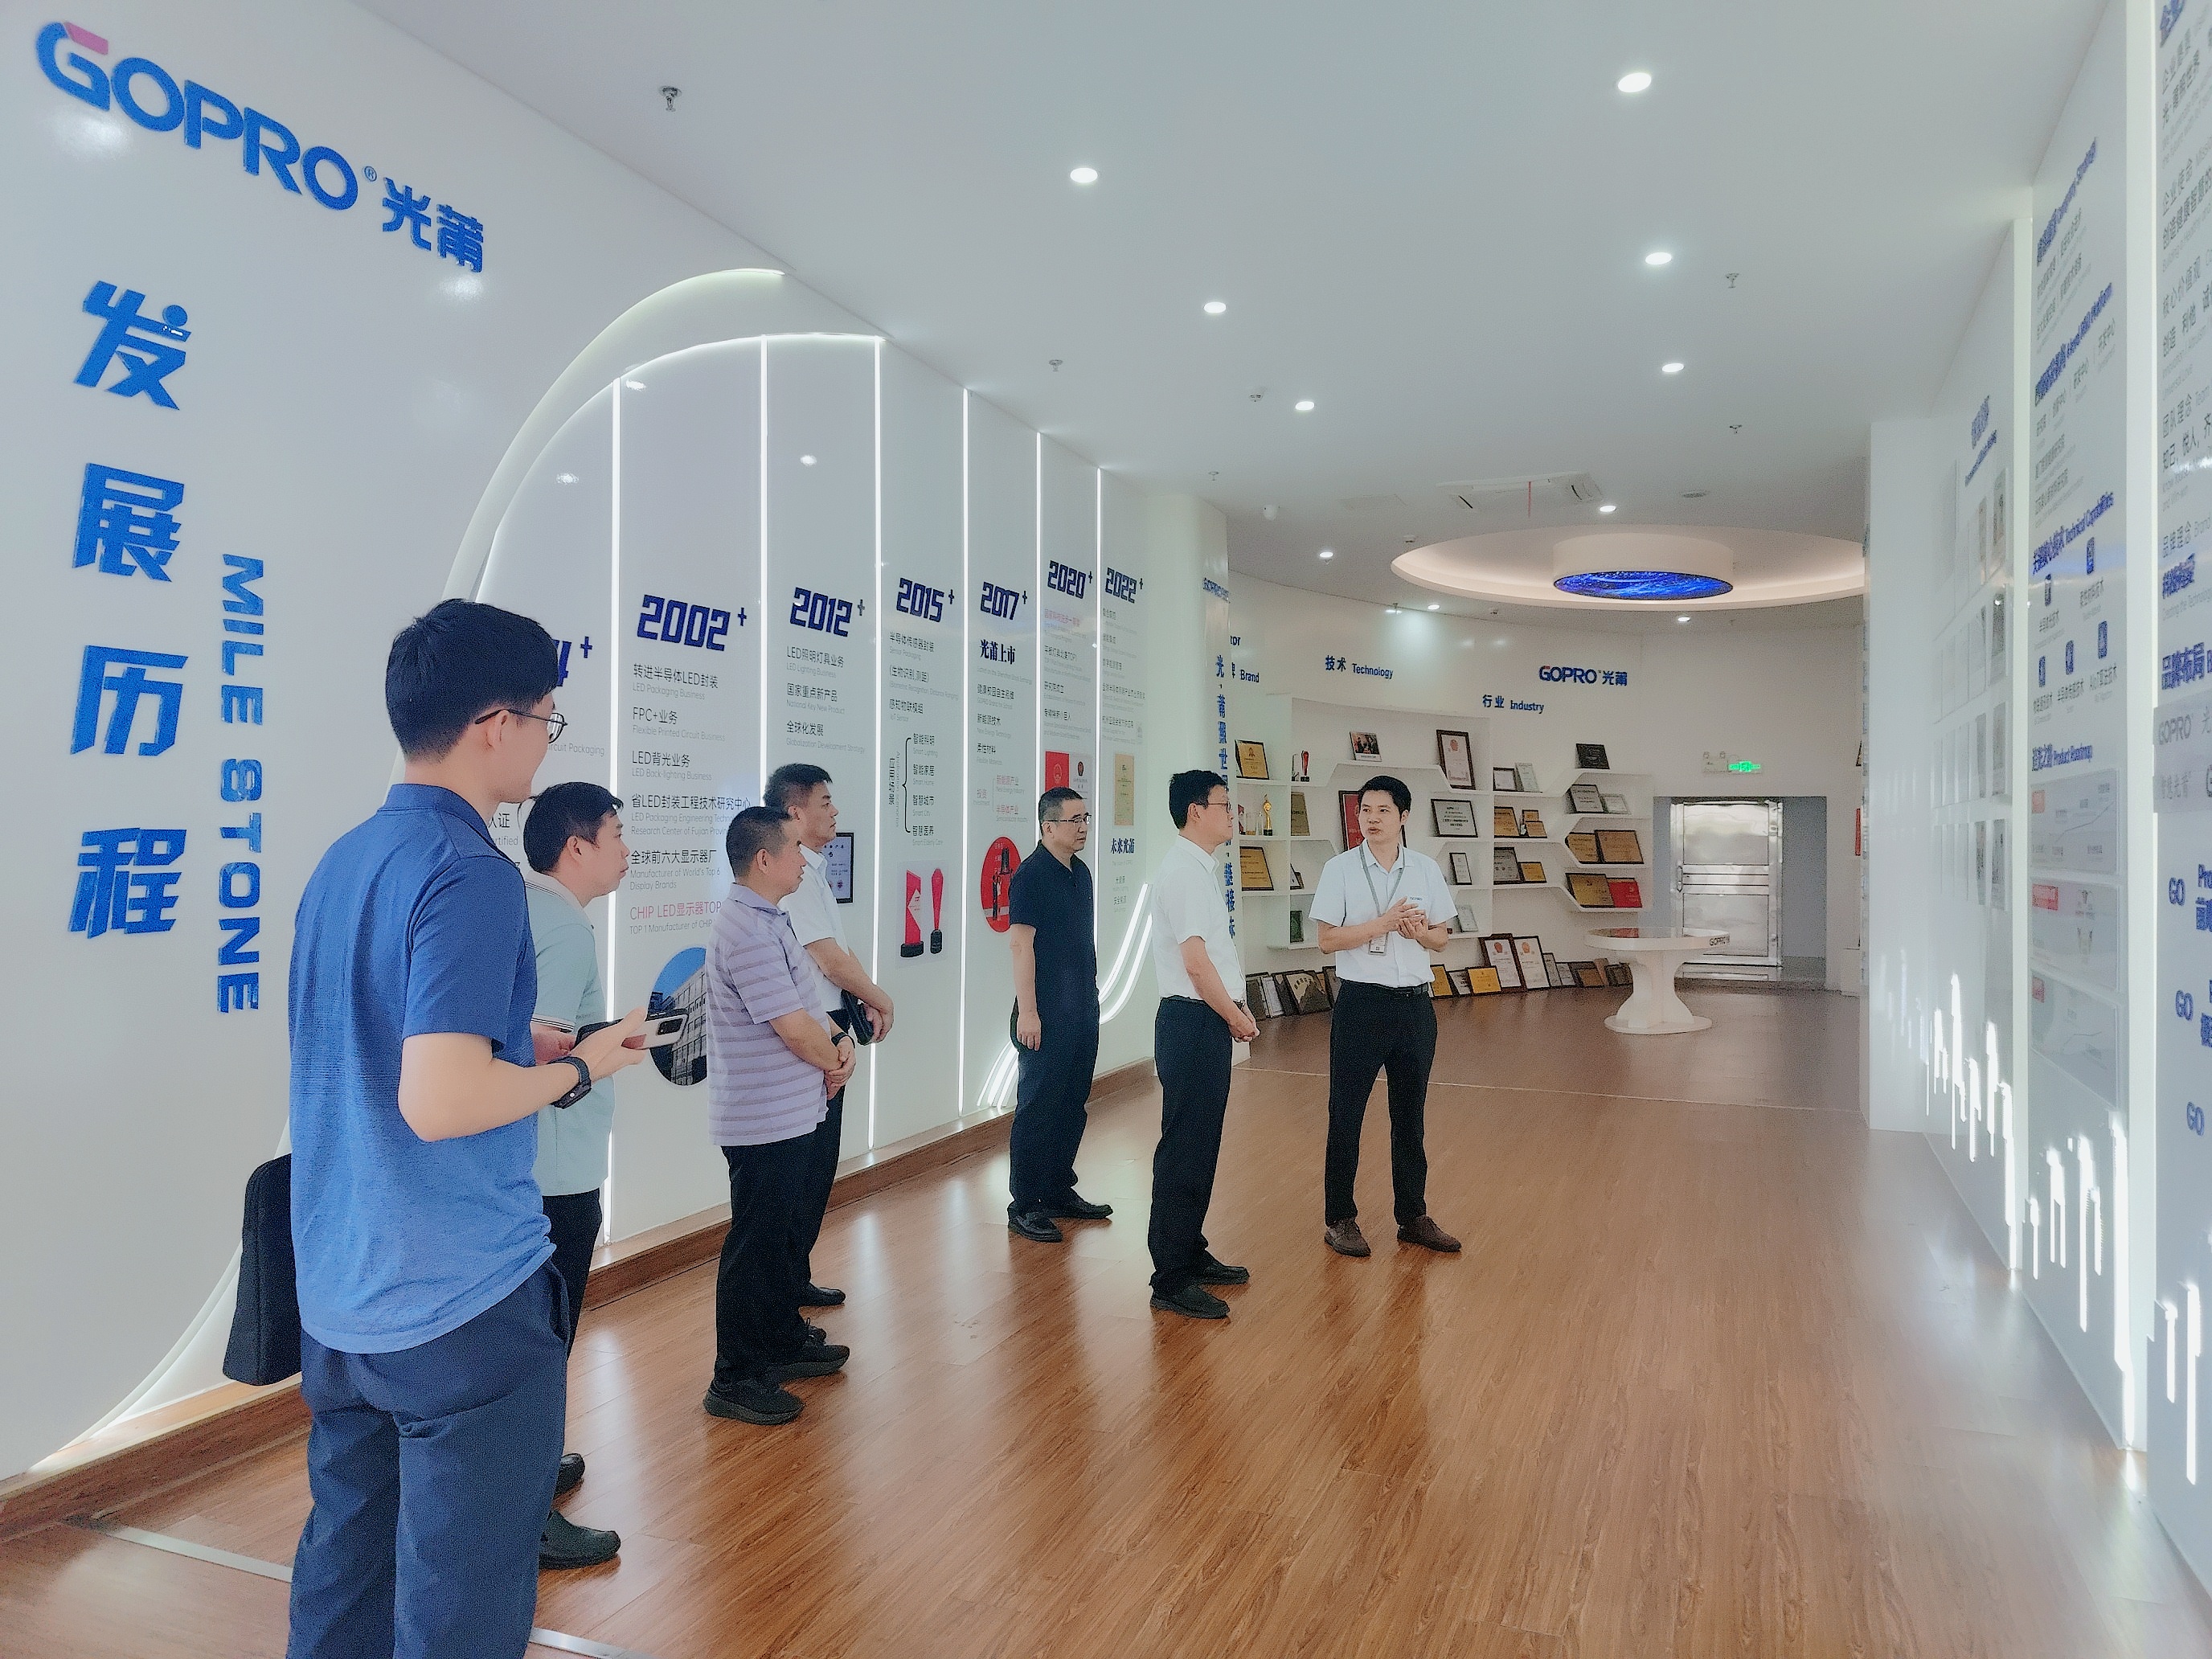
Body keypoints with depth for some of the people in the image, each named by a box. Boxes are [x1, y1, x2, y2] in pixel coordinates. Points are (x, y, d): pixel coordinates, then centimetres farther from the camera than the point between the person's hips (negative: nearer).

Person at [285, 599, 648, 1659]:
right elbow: (440, 1101, -27)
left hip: (338, 1294, 9)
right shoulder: (470, 873, -20)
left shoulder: (342, 861, 8)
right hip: (460, 1304, -9)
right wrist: (579, 1069, -12)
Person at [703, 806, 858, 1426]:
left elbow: (805, 1005, 16)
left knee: (784, 1234, 21)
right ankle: (736, 1379, 12)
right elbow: (794, 1029, -24)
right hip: (764, 1121, -10)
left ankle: (784, 1340, 36)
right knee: (755, 1246, 0)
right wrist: (837, 1061, -5)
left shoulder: (767, 920, 11)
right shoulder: (748, 931, -23)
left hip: (790, 1115, 10)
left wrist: (839, 1043, -2)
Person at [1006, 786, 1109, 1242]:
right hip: (1047, 1015, -8)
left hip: (1083, 1011, 8)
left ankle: (1059, 1192, 26)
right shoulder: (1032, 875, -13)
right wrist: (1027, 1013, -20)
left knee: (1072, 1106, 14)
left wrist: (1091, 991, 18)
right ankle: (1024, 1207, 6)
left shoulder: (1080, 872, 12)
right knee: (1037, 1107, -2)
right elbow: (1021, 944, -17)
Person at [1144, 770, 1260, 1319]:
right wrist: (1237, 1018, -10)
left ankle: (1190, 1253, 29)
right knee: (1185, 1149, -4)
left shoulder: (1202, 868, 15)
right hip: (1191, 1022, -10)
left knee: (1202, 1145, 17)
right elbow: (1196, 963, -21)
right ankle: (1171, 1280, 4)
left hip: (1208, 1021, 10)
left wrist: (1233, 1014, 10)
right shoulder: (1183, 871, -16)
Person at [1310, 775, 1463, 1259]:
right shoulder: (1340, 869, -4)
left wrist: (1420, 931, -11)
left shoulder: (1426, 869, 6)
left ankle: (1413, 1217, 25)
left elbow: (1441, 938, 11)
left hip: (1415, 1003, 3)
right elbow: (1326, 938, -9)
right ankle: (1340, 1219, 15)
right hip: (1361, 1002, -3)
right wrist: (1384, 923, -18)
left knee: (1410, 1114, 13)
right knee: (1346, 1115, 3)